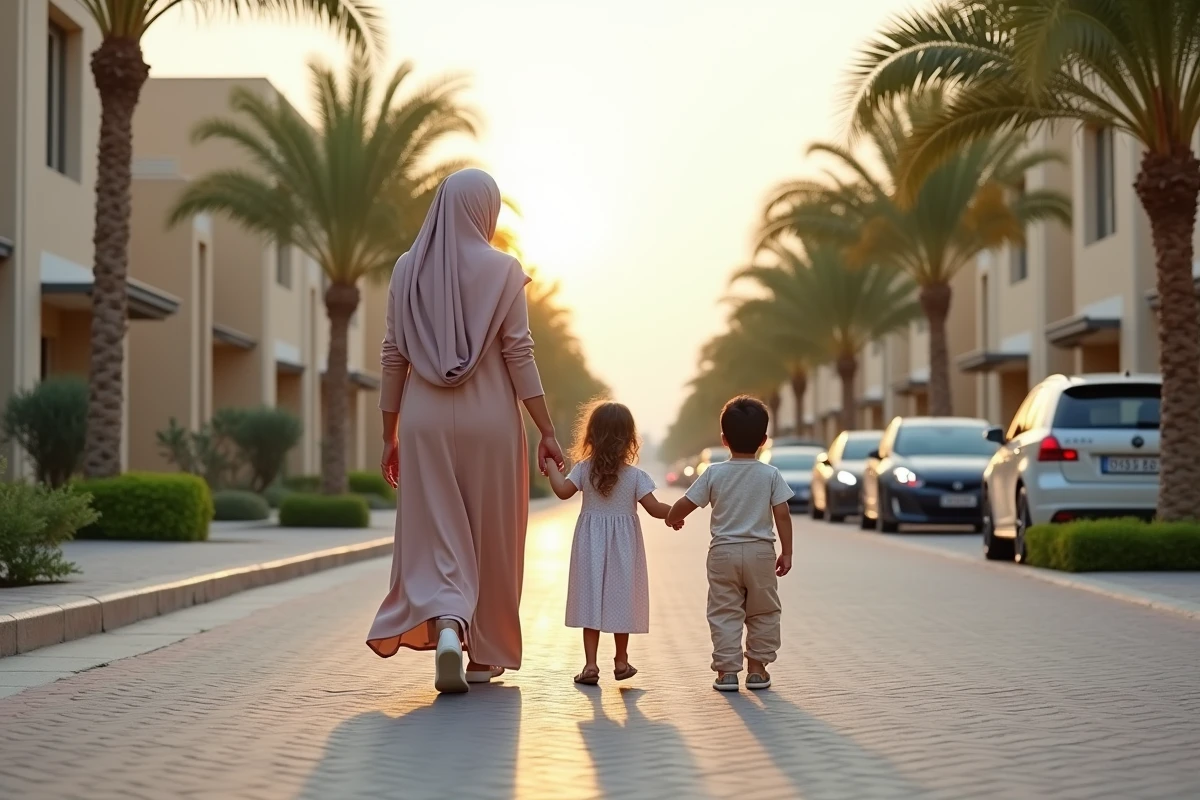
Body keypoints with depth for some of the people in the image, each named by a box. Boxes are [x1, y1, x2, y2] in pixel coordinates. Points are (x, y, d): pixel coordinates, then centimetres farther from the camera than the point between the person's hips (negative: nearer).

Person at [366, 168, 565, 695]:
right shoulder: (502, 270, -4)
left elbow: (393, 357, 5)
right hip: (489, 420, -2)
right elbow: (519, 355, -8)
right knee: (490, 537, 10)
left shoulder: (408, 268, 4)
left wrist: (389, 435, 11)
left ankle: (447, 623, -23)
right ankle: (484, 654, 18)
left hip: (425, 421, 2)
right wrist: (547, 432, -4)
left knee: (436, 536, 3)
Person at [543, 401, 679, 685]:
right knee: (620, 599, 11)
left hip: (591, 544, 0)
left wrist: (551, 467, 3)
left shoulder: (584, 469, -6)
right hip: (622, 546, 0)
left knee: (591, 599, 3)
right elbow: (654, 508, -11)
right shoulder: (635, 475, -8)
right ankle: (621, 662, 21)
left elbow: (563, 491, -12)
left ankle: (590, 664, -2)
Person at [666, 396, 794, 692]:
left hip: (723, 552, 0)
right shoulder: (771, 475, -4)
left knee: (724, 612, 5)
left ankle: (726, 670, 3)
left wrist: (672, 518, 22)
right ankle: (757, 668, 15)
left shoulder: (714, 473, -4)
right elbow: (782, 515, -6)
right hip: (760, 552, 0)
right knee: (762, 613, 13)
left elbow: (685, 504, 1)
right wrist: (787, 553, 2)